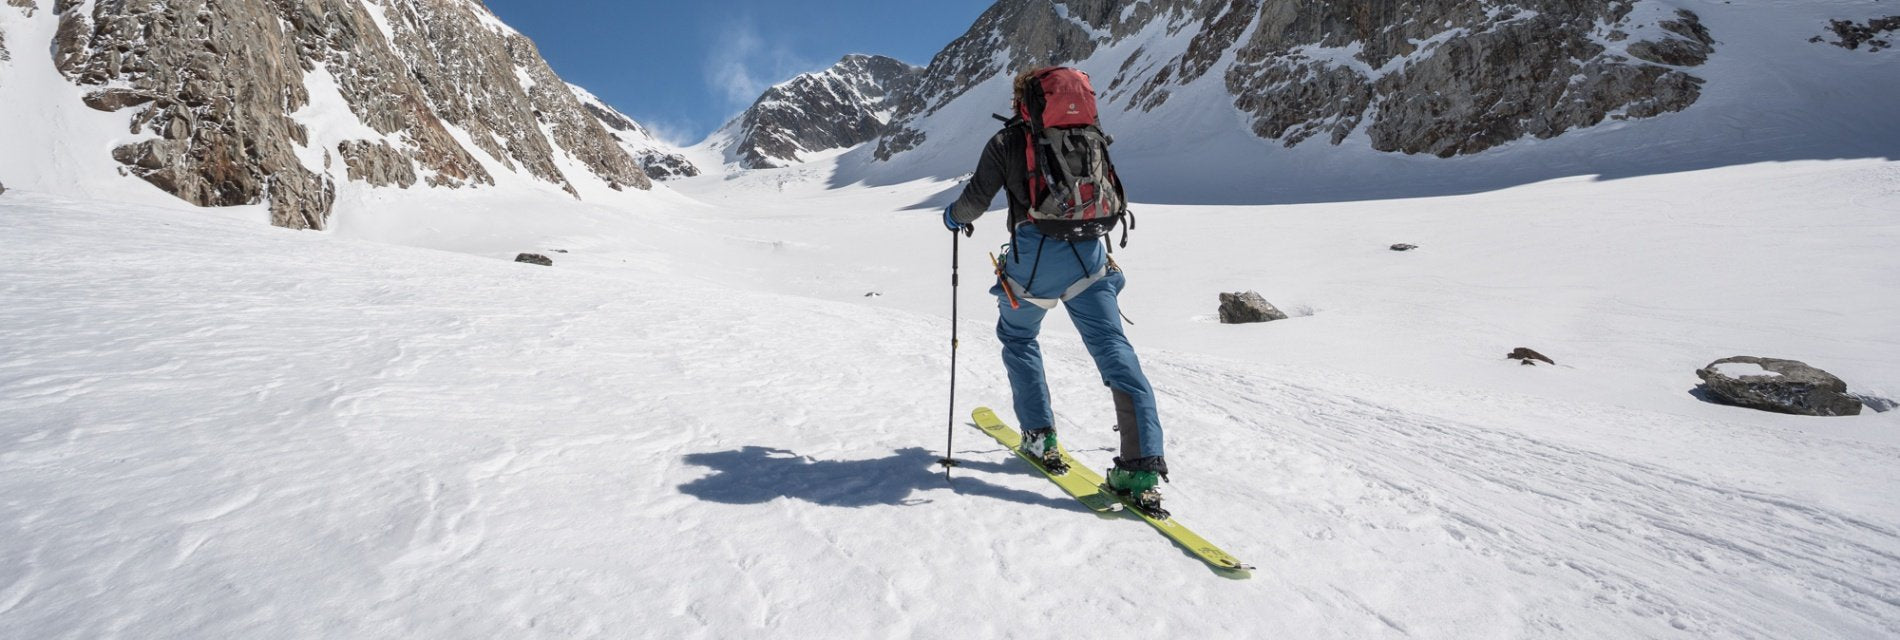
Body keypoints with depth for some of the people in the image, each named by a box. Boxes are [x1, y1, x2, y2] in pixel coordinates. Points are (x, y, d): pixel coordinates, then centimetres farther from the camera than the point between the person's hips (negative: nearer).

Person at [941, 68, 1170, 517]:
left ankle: (1041, 437, 20)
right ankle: (1141, 467, -9)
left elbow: (977, 198, 1)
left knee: (1018, 337, 21)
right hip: (1088, 253, 3)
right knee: (1113, 349, -1)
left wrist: (955, 217, 22)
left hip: (1035, 254, -3)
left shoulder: (1007, 140, 5)